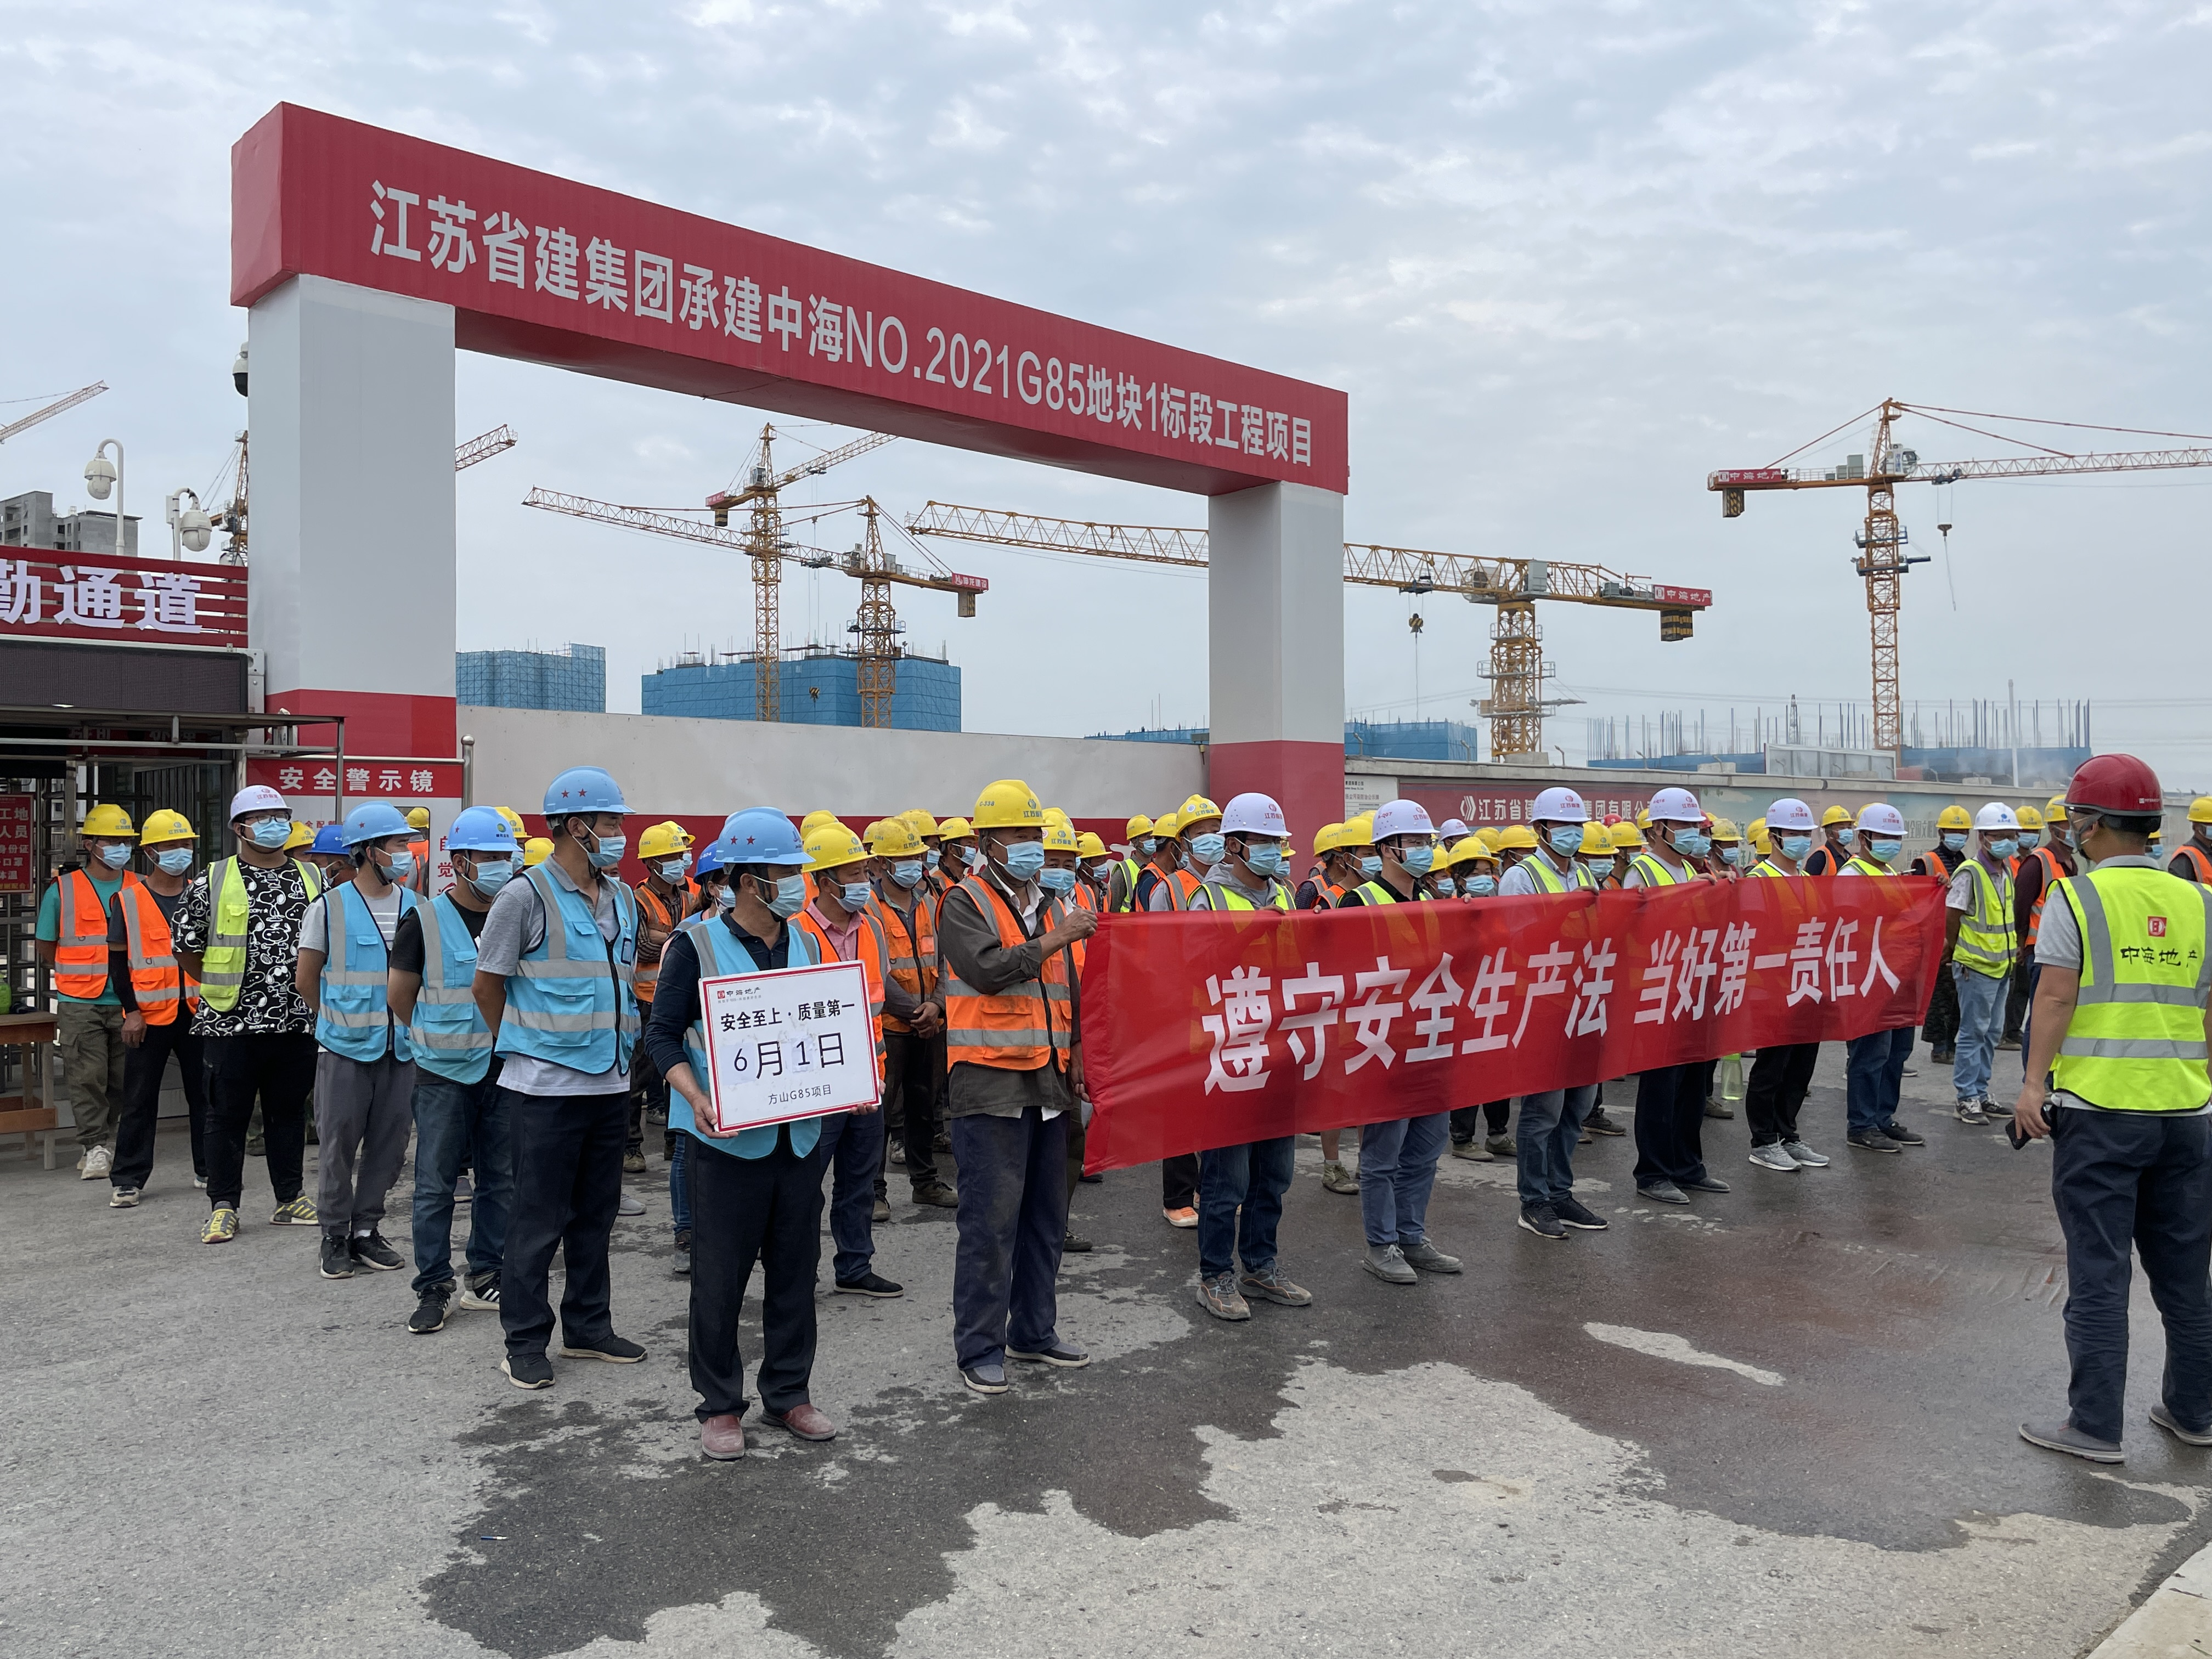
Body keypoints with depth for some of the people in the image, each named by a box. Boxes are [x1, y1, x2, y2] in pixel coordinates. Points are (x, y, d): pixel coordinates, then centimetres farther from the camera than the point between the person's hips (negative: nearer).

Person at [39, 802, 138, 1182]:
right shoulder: (62, 890, 3)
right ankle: (95, 1147, -2)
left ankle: (101, 1139, 23)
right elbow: (47, 948, 10)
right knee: (88, 1076, -8)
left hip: (129, 1002, 2)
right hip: (80, 1004, -2)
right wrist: (83, 976, 9)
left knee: (123, 1079, 7)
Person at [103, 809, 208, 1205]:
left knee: (206, 1094, 8)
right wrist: (131, 1011, -8)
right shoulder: (128, 900, 0)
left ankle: (208, 1168, 19)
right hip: (149, 1015, -2)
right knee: (139, 1101, 3)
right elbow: (118, 960, -1)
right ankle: (127, 1179, 11)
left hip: (198, 1012, 3)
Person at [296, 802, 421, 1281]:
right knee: (338, 1145, 4)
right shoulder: (329, 908, -4)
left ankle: (366, 1229, 21)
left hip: (401, 1047, 4)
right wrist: (341, 1022, 9)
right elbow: (307, 979, 3)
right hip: (345, 1047, -3)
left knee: (389, 1144, 8)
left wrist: (410, 1024, 11)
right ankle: (335, 1235, 17)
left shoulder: (415, 907, 6)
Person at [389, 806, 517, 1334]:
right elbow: (399, 995, 4)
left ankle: (485, 1278, 23)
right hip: (444, 1074, -3)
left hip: (504, 1071, 3)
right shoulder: (425, 921, -5)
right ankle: (433, 1288, 12)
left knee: (500, 1181, 10)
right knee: (436, 1186, 2)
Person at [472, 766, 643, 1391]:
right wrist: (525, 1042, 7)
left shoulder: (622, 899, 10)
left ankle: (588, 1327, 27)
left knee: (596, 1212, 15)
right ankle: (525, 1341, 14)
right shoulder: (526, 897, -11)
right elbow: (486, 985, -3)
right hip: (546, 1087, -7)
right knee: (539, 1218, 1)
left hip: (610, 1082, 7)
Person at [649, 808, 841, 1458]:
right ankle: (720, 1406, 19)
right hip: (727, 1138, -5)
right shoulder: (697, 945, -7)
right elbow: (663, 1033, -6)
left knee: (796, 1270, 12)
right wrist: (696, 1098, -22)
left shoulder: (806, 945, 10)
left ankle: (789, 1393, 27)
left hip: (800, 1133, 5)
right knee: (720, 1276, 4)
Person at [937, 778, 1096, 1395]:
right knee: (991, 1221, -5)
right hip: (990, 1083, -7)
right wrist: (1054, 938, -18)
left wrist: (1075, 1053, 12)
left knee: (1046, 1215, 13)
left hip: (1048, 1082, 7)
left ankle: (1034, 1332, 27)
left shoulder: (1045, 905, 17)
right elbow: (988, 970, -22)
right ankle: (979, 1349, 6)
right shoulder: (964, 903, -5)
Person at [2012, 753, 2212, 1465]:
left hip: (2098, 1111, -5)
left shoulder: (2076, 898, -8)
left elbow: (2056, 997, -12)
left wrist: (2035, 1082, -9)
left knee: (2098, 1271, 1)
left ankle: (2096, 1426, 6)